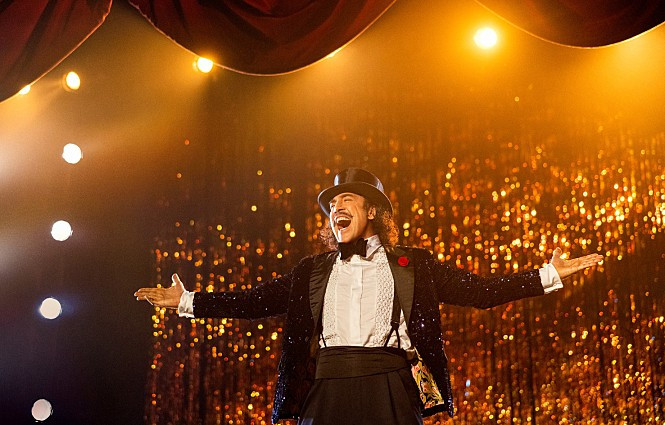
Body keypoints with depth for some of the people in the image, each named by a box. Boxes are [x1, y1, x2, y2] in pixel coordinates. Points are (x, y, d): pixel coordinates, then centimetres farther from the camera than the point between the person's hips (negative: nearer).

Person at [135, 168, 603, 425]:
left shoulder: (414, 265, 11)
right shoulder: (312, 271, 16)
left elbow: (480, 290, 7)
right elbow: (253, 301, 16)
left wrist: (548, 276, 0)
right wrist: (188, 300, 13)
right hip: (327, 387, 2)